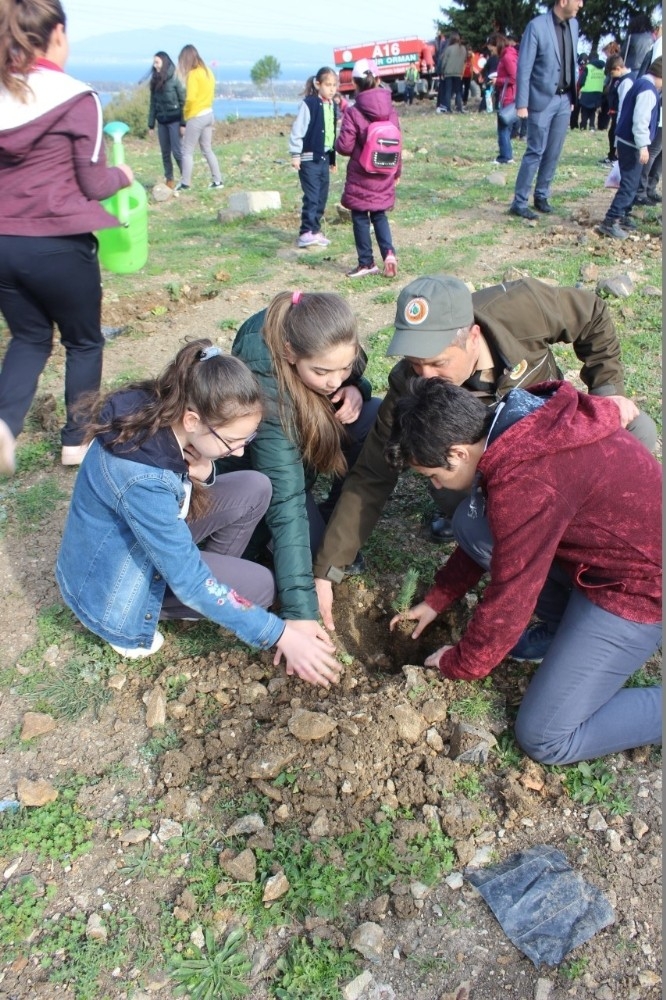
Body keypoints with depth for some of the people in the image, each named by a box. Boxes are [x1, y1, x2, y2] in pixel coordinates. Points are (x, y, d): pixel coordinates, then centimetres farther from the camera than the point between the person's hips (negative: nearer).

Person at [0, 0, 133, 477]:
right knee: (84, 341, 15)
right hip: (59, 244, -5)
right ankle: (78, 439, 22)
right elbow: (93, 184, -5)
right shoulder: (77, 98, -9)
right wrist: (123, 175, 15)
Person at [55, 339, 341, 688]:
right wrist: (281, 635, -29)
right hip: (112, 583, -7)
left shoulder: (162, 412, -17)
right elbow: (190, 583, -31)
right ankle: (135, 619, 0)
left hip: (151, 532, 7)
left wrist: (203, 474, -21)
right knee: (257, 586, -15)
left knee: (253, 489, -9)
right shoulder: (141, 477, -38)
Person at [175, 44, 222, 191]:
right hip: (208, 114, 8)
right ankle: (217, 181, 15)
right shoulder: (207, 71, 10)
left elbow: (190, 99, -18)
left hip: (196, 117, -8)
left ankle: (185, 184, -2)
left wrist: (185, 117, -6)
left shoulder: (193, 74, -14)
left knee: (187, 151, -1)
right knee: (207, 149, 16)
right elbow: (210, 94, 12)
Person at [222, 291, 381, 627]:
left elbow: (352, 379, 1)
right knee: (314, 537, -29)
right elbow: (287, 502, -43)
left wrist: (354, 389, -26)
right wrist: (299, 609, -45)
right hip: (254, 470, -6)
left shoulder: (325, 352, -23)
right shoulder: (266, 394, -39)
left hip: (301, 447, 6)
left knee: (379, 418, -21)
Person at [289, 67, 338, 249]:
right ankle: (307, 232, -9)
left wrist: (333, 158, 20)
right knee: (312, 196, -11)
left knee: (322, 197, 8)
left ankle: (315, 230, 16)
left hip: (325, 157, 7)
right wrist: (295, 154, -14)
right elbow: (297, 130, -11)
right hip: (309, 158, -7)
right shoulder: (309, 104, -11)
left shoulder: (333, 106, 12)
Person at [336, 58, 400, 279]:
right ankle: (389, 252, -2)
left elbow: (344, 146, -15)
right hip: (384, 176, 5)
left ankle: (366, 263, 13)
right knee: (379, 215, 17)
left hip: (361, 177, -4)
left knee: (360, 217, 8)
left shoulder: (353, 113, -14)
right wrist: (396, 172, 20)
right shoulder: (390, 111, 1)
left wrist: (337, 143, 9)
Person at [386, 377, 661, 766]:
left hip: (640, 586, -9)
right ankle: (573, 628, 9)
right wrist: (436, 601, 17)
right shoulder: (518, 423, -4)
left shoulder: (525, 483, -32)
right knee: (471, 525, 0)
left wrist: (459, 664, -2)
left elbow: (509, 599, -21)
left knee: (545, 739, -6)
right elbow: (488, 533, 11)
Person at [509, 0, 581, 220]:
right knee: (535, 152, -4)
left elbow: (573, 61, 14)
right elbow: (524, 67, -12)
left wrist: (573, 95, 12)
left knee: (553, 153, 8)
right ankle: (519, 202, 3)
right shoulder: (537, 26, -12)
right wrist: (522, 104, -15)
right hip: (542, 100, -6)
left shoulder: (573, 24, 7)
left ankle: (541, 196, 20)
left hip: (564, 99, 6)